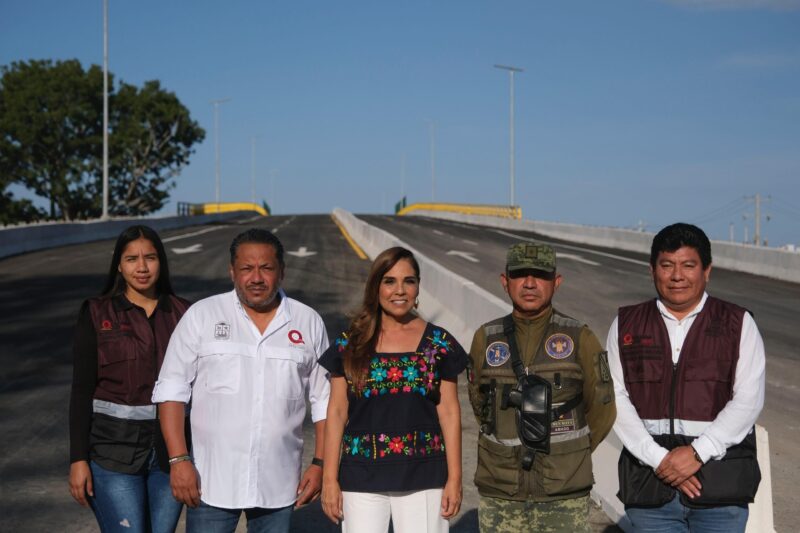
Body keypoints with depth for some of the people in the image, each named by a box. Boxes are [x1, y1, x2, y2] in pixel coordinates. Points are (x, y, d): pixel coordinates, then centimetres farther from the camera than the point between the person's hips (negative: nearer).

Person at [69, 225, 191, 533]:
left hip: (171, 449, 3)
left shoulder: (182, 313, 5)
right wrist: (78, 459, -8)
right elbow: (81, 390, -3)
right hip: (114, 449, -3)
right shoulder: (96, 314, -2)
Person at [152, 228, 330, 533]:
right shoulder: (202, 316, -1)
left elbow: (325, 400, 7)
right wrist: (179, 459, -10)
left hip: (279, 485, 2)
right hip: (211, 480, -2)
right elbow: (171, 389, -2)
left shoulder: (309, 323, 4)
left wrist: (320, 463, 1)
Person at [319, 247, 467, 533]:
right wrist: (329, 479, -1)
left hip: (424, 477, 0)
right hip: (362, 477, 0)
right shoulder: (351, 344, 4)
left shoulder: (439, 343, 3)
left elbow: (449, 412, 3)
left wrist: (454, 478, -1)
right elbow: (336, 412, 4)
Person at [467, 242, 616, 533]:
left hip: (563, 497, -2)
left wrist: (565, 456, 10)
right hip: (499, 495, 2)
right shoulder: (486, 339, 2)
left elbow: (602, 410, 5)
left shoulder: (580, 339, -3)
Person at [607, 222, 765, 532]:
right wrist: (658, 458, -11)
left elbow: (749, 399, -2)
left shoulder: (738, 324, 7)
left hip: (720, 485, -1)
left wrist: (698, 452, -13)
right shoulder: (626, 326, 10)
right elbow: (615, 398, 1)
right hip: (649, 483, 1)